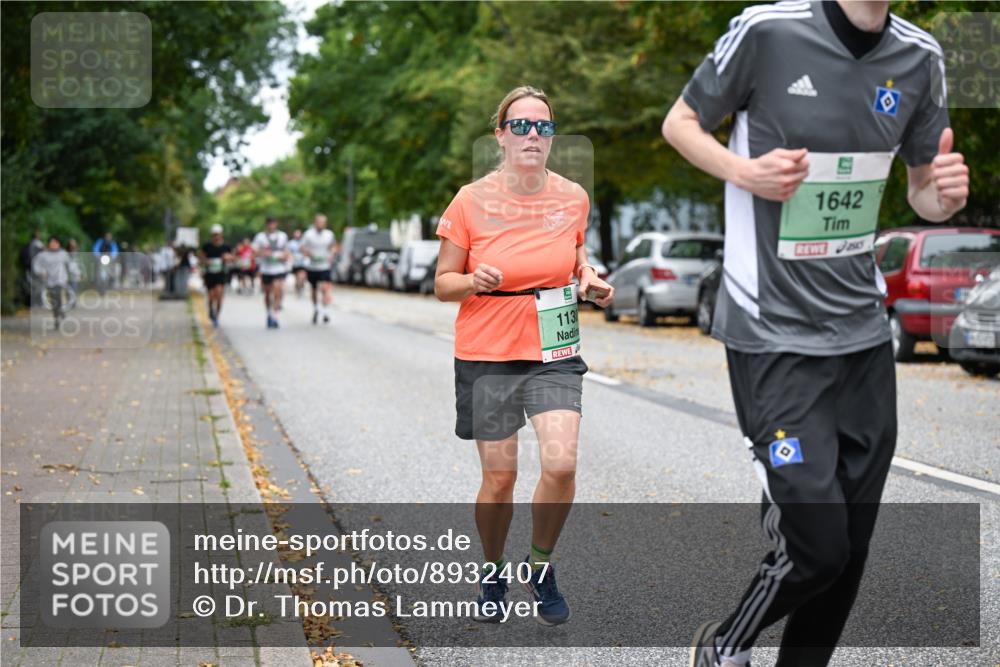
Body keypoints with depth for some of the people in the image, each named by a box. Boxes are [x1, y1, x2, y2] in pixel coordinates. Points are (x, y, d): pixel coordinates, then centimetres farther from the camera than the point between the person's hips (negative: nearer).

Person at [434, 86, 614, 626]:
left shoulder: (573, 197, 1)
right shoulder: (471, 202, -8)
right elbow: (443, 283, -1)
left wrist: (590, 279, -2)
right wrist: (476, 281, -22)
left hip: (555, 353, 2)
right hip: (487, 355, -2)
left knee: (561, 465, -15)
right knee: (499, 480, 3)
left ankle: (540, 567, 11)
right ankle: (493, 573, 30)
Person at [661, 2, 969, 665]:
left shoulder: (919, 57, 2)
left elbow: (923, 193, 14)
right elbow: (680, 123, 2)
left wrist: (945, 193, -10)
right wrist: (744, 171, -17)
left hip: (864, 332, 5)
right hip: (774, 333, -5)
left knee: (850, 554, 8)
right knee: (817, 551, -8)